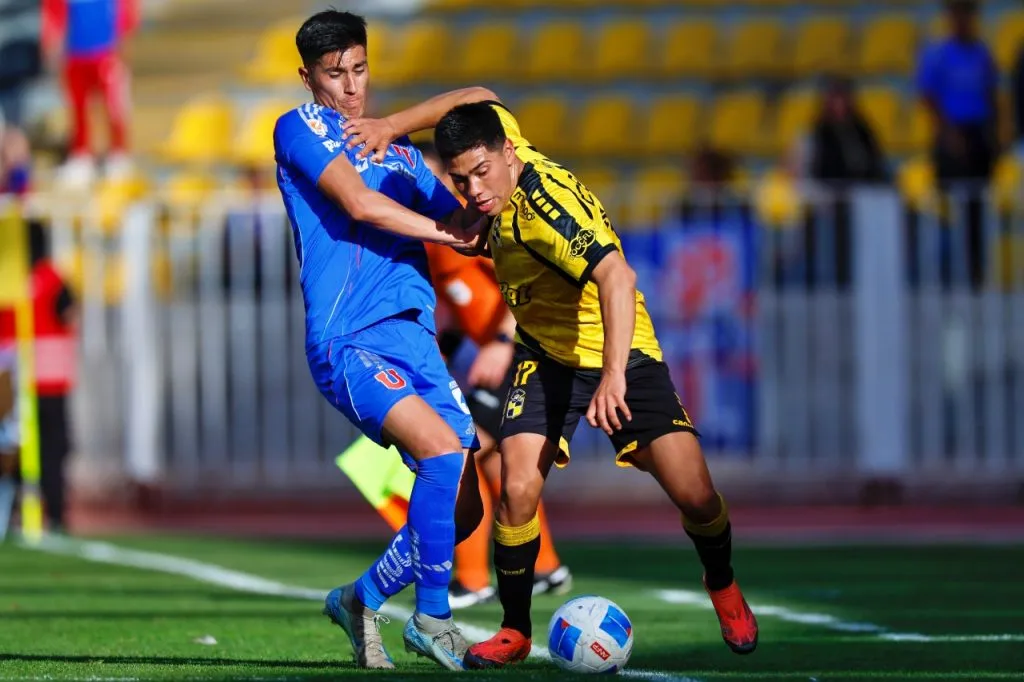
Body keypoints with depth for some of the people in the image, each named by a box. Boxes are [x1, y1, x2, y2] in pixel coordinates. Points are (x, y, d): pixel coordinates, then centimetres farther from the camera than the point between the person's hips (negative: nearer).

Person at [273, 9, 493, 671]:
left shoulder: (399, 149, 23)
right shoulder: (300, 128, 3)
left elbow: (460, 219, 23)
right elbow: (359, 202, -11)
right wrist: (445, 232, -4)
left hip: (415, 337, 7)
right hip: (348, 342, -7)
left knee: (464, 508, 1)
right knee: (443, 449, -28)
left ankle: (361, 599, 22)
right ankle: (432, 619, -16)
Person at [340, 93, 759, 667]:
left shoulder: (546, 205, -32)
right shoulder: (497, 132, -10)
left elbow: (617, 278, -46)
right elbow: (477, 102, 13)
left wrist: (614, 374, -55)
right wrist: (391, 126, 8)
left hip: (623, 353, -5)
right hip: (547, 355, 6)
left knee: (695, 494, -12)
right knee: (519, 489, -16)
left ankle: (723, 587, 20)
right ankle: (515, 631, 2)